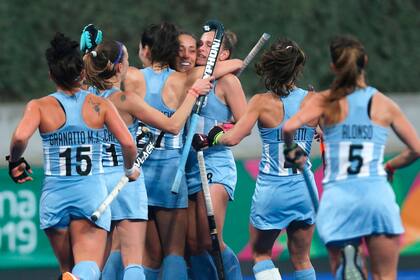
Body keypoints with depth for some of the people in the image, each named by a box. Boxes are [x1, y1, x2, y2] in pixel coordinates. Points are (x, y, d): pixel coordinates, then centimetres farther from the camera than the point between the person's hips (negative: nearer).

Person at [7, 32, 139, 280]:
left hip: (55, 195, 1)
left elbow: (20, 137, -19)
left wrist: (15, 161, 1)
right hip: (92, 193, -1)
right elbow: (128, 143, -5)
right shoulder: (100, 105, 2)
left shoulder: (40, 106, -2)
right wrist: (130, 170, 15)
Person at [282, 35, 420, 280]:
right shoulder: (385, 104, 8)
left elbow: (290, 126, -13)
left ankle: (347, 260, -24)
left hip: (338, 197, 0)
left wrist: (291, 151, 8)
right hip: (377, 193, 0)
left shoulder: (326, 101, 3)